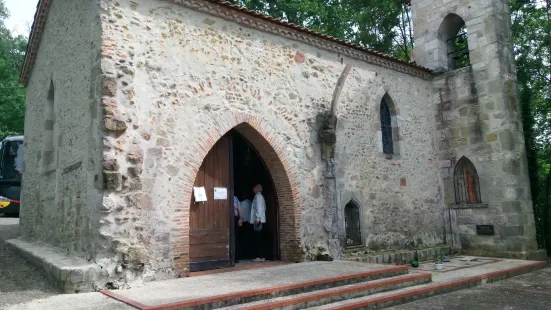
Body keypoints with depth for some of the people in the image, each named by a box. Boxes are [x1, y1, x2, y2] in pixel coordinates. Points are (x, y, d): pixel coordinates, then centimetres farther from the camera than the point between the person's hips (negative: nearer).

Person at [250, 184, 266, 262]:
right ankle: (260, 256, 11)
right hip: (257, 220, 9)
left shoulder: (258, 196, -7)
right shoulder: (258, 196, 21)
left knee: (258, 239, -9)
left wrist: (257, 219, -22)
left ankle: (261, 256, -8)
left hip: (258, 220, -9)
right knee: (258, 239, 9)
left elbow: (259, 208, -17)